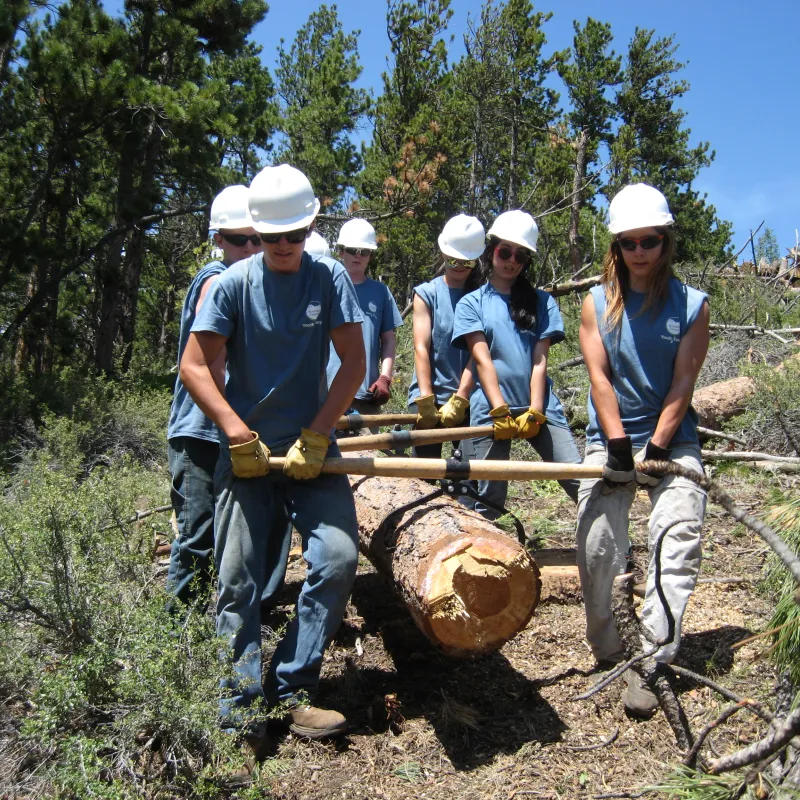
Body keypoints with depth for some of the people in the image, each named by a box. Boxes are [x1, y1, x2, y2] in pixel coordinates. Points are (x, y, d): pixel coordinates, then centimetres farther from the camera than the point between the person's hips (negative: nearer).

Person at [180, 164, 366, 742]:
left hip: (311, 448, 1)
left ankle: (293, 689, 3)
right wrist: (239, 434, -15)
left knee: (339, 557, -12)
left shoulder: (329, 278, 2)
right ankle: (239, 702, 12)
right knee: (239, 579, -1)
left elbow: (354, 363, -2)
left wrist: (316, 437, -10)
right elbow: (194, 366, -5)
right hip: (247, 452, -1)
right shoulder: (233, 284, -2)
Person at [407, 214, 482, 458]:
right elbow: (421, 348, -3)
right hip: (428, 394, 0)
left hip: (468, 397, 1)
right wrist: (426, 400, -12)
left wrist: (459, 400, -13)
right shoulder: (427, 293, 5)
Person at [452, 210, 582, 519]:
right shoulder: (471, 303, 9)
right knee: (485, 503, 0)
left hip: (540, 407, 2)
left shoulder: (541, 302, 13)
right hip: (491, 409, -1)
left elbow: (540, 360, 3)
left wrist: (535, 412, -8)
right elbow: (482, 360, -3)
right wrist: (501, 411, -13)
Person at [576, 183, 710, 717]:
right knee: (598, 547, -4)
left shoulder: (692, 305, 0)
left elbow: (683, 383, -5)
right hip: (610, 440, 1)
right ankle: (609, 651, 14)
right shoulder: (598, 303, 4)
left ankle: (649, 659, -10)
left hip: (672, 440, 0)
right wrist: (618, 444, -13)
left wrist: (656, 449, -12)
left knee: (680, 537, -15)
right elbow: (600, 377, -4)